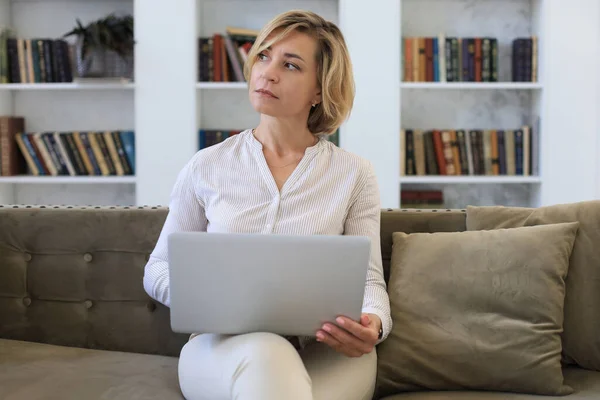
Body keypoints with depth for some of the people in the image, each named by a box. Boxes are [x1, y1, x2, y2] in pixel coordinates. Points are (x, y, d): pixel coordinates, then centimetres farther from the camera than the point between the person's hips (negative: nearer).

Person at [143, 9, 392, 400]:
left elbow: (369, 279, 4)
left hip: (327, 352, 1)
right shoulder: (207, 167, 7)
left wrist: (373, 324, -20)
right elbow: (157, 269, 13)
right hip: (223, 346, 0)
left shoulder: (354, 173, 6)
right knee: (264, 354, -38)